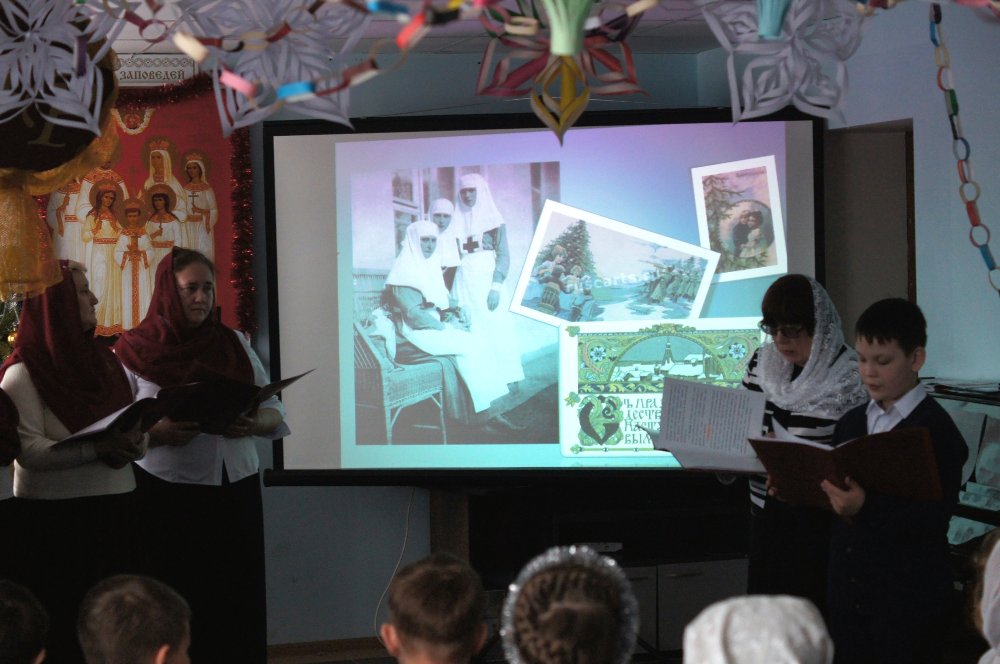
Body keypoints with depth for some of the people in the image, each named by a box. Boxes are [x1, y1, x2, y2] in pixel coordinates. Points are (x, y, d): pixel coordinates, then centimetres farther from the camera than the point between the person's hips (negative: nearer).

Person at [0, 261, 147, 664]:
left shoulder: (104, 360, 13)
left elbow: (137, 429, 12)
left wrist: (133, 444, -11)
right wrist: (99, 449, -27)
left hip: (113, 510, 6)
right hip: (56, 518, -6)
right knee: (67, 621, -1)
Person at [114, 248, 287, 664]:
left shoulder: (235, 343, 11)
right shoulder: (134, 351, -1)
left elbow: (275, 411, 13)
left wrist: (255, 424, -9)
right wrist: (158, 433, -21)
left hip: (236, 490, 3)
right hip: (167, 494, -3)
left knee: (238, 598, 2)